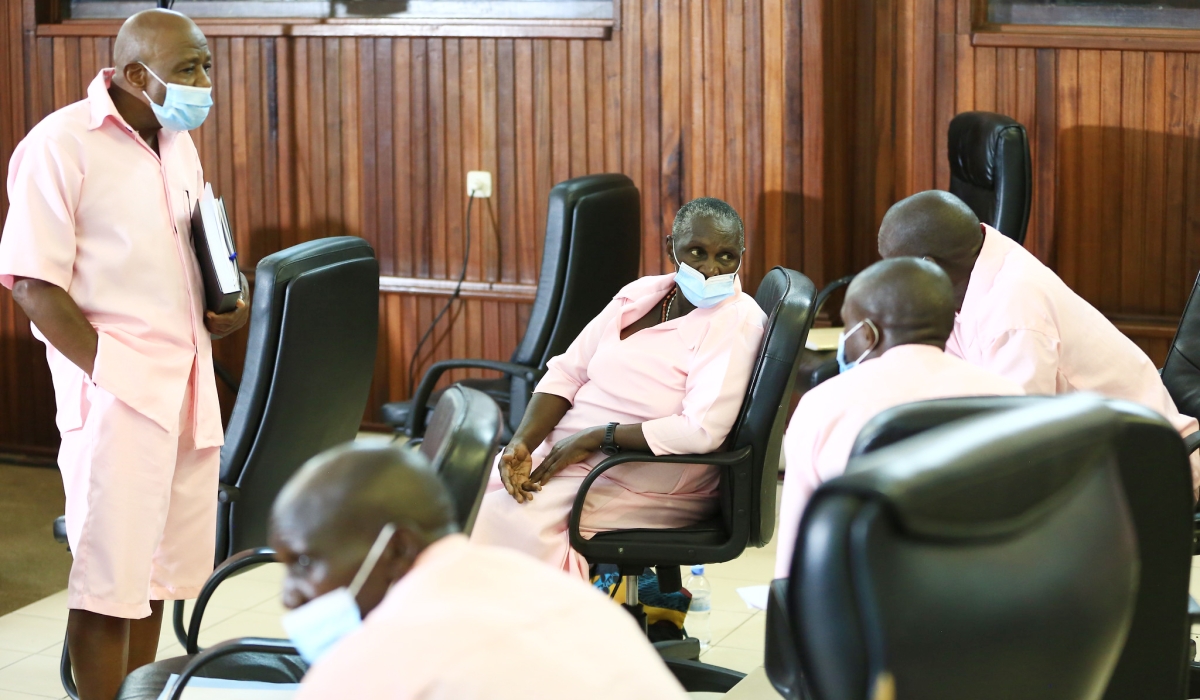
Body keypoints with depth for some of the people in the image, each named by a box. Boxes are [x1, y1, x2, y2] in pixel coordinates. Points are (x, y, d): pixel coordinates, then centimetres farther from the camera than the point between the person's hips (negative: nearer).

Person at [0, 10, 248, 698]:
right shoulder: (61, 144, -11)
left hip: (189, 384, 8)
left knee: (153, 572, 13)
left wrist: (230, 300, 5)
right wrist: (110, 373, -15)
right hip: (116, 392, -7)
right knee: (108, 587, -3)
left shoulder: (178, 142, 13)